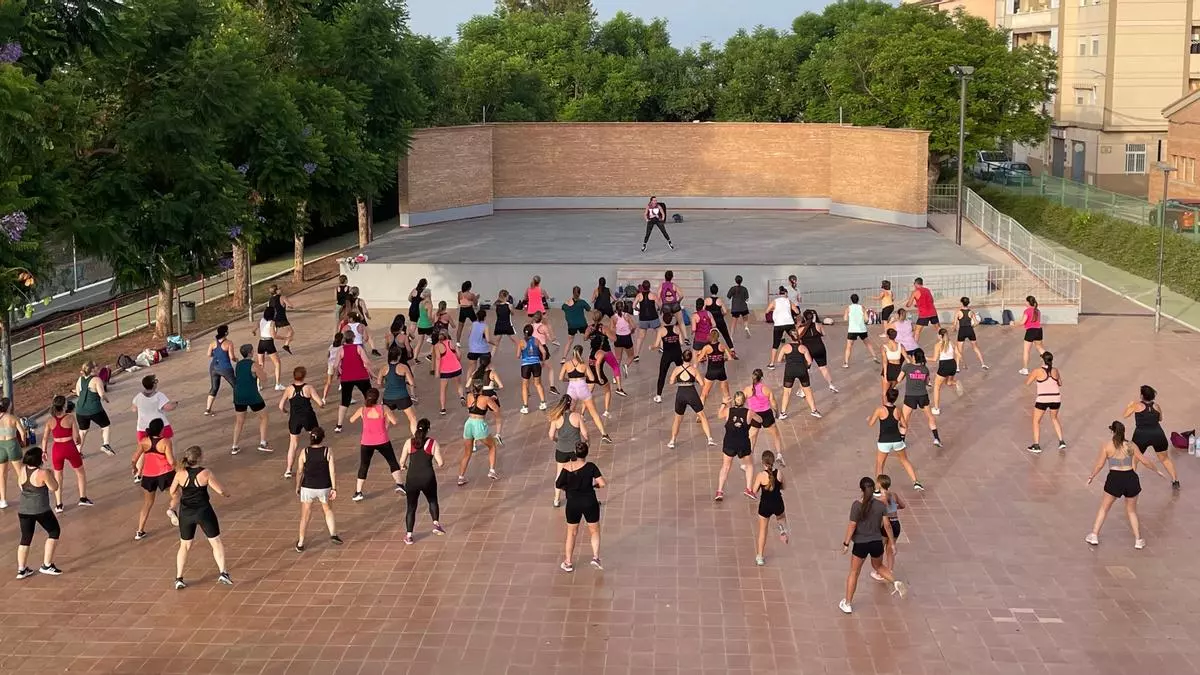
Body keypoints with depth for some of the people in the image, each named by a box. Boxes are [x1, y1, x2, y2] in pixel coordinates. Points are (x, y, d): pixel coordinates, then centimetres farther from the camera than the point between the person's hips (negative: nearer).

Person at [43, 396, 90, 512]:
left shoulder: (50, 420, -3)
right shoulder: (70, 417, -11)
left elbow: (45, 438, -1)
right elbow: (76, 436, -9)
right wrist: (77, 442, 12)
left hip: (57, 449, 2)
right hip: (70, 447, -2)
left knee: (57, 477, 18)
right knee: (80, 472, 20)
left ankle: (58, 505, 17)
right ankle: (83, 498, 20)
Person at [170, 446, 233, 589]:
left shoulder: (180, 473, -7)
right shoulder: (205, 473, -15)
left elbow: (173, 492, 5)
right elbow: (220, 490, -12)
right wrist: (227, 493, 11)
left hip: (186, 514, 3)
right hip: (203, 511, -3)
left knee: (184, 546, 17)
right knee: (216, 542, 11)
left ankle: (179, 579, 17)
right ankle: (223, 573, 4)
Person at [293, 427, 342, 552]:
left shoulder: (304, 452, -9)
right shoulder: (328, 452, -9)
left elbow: (300, 472, -3)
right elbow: (332, 471, -10)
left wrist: (298, 486, 11)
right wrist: (334, 488, -4)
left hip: (307, 488, 0)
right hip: (324, 488, 0)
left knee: (305, 516, 12)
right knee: (328, 511, 26)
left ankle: (300, 544, 17)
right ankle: (333, 534, 22)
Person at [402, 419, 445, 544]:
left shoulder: (409, 442, 1)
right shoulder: (433, 443, -2)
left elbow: (402, 461, 4)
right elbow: (440, 463, -4)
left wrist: (404, 466, 26)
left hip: (412, 479, 1)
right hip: (428, 478, -1)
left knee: (411, 507, 12)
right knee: (433, 501, 27)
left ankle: (409, 535, 10)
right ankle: (436, 524, 13)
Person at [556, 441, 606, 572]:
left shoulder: (567, 467, -11)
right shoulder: (590, 467, -14)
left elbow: (558, 485, -5)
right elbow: (603, 483, -18)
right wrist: (594, 484, 2)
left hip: (573, 504, 1)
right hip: (589, 502, -1)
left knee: (571, 533, 18)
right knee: (595, 531, 19)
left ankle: (567, 563, 25)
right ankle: (595, 557, 6)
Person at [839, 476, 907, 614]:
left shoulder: (857, 505, -16)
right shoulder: (881, 505, -7)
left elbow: (852, 526, -13)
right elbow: (886, 525, -2)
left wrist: (846, 543, -3)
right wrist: (892, 542, 9)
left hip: (861, 544, -3)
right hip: (877, 543, 3)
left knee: (854, 572, 14)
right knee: (878, 566, 31)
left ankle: (847, 604, 21)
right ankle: (896, 583, 10)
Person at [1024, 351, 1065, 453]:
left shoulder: (1038, 371, -8)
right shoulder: (1055, 371, 2)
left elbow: (1027, 383, 1)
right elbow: (1060, 384, 17)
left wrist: (1031, 375, 19)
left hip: (1042, 399, -4)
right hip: (1056, 399, 4)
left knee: (1036, 421, 14)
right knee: (1054, 418, 28)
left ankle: (1036, 446, 10)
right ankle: (1061, 442, 22)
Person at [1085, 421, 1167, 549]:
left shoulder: (1107, 446, -3)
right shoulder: (1131, 446, 3)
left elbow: (1099, 465, -1)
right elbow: (1145, 461, 8)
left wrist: (1091, 476, 15)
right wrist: (1157, 470, 23)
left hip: (1115, 479, -2)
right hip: (1131, 479, 2)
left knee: (1104, 508, 17)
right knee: (1132, 511, 20)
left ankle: (1094, 535, 19)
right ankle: (1138, 540, 22)